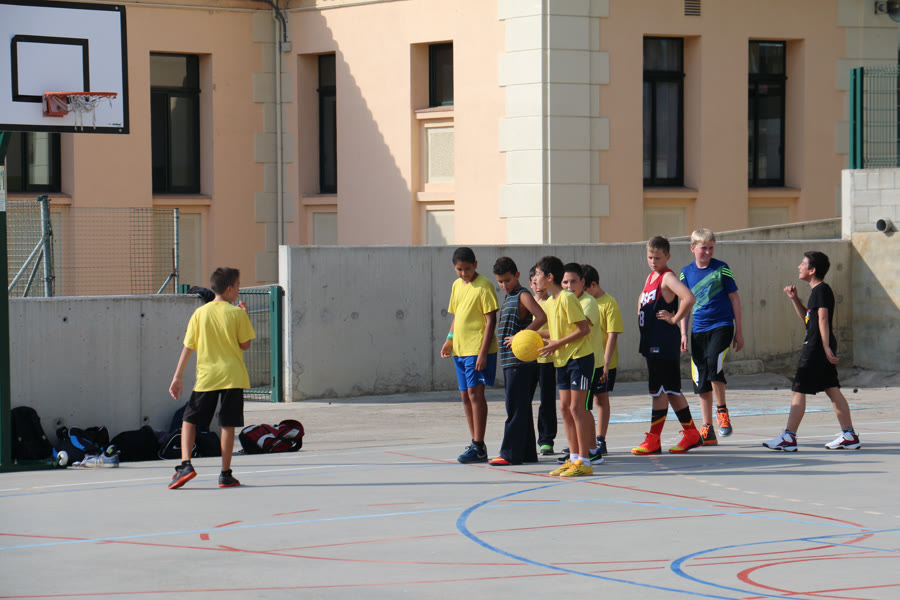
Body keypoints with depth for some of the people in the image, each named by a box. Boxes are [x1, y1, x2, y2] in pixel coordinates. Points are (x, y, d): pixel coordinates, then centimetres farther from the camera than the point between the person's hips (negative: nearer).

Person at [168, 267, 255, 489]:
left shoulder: (200, 313, 2)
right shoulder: (237, 314, -3)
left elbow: (188, 347, 1)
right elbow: (245, 345, 3)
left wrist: (177, 377, 3)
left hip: (206, 377, 1)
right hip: (232, 376, -1)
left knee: (189, 420, 10)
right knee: (228, 425, 3)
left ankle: (186, 464, -7)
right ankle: (225, 474, 3)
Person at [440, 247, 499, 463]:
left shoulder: (484, 286, -10)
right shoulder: (457, 285, 14)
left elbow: (491, 320, -13)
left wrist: (483, 352, -18)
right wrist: (449, 340, 8)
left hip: (478, 350, -8)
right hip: (460, 349, 8)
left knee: (475, 393, -10)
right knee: (465, 396, 10)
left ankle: (479, 447, -9)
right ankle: (475, 443, 18)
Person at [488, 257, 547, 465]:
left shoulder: (523, 296, -9)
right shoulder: (508, 299, 19)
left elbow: (542, 317, -23)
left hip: (521, 361, -10)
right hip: (509, 362, 10)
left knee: (515, 409, -8)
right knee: (522, 409, 11)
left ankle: (510, 453, -8)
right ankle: (527, 453, 15)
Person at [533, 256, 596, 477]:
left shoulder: (567, 298, -16)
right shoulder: (549, 302, 11)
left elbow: (584, 328, -17)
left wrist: (558, 343, -20)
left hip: (580, 357, -9)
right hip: (562, 359, 9)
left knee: (577, 407, -9)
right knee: (565, 407, 8)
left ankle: (584, 461, -5)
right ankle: (574, 458, 14)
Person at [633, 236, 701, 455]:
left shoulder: (667, 277, -11)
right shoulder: (650, 277, 16)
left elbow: (688, 298, -28)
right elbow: (642, 299, 37)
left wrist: (674, 319, -18)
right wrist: (641, 314, 19)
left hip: (664, 343, -10)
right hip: (651, 342, 10)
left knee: (660, 390, -6)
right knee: (671, 390, 12)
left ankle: (653, 440, -3)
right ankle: (691, 435, 18)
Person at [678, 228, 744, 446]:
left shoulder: (721, 269, 0)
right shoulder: (687, 272, 8)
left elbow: (734, 298, 4)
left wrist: (739, 331, 3)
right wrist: (683, 334, 8)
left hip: (722, 325, -4)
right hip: (698, 330, 4)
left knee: (713, 363, -28)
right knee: (701, 380, 3)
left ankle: (722, 411, -7)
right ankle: (707, 430, 10)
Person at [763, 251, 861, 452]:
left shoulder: (821, 290, -12)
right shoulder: (817, 290, 18)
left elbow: (823, 318, -21)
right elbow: (807, 319, 28)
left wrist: (826, 347, -29)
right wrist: (795, 299, 18)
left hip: (816, 347, -10)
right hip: (818, 347, 10)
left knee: (798, 390, -7)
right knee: (832, 390, 8)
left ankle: (789, 438, -6)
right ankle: (849, 436, 7)